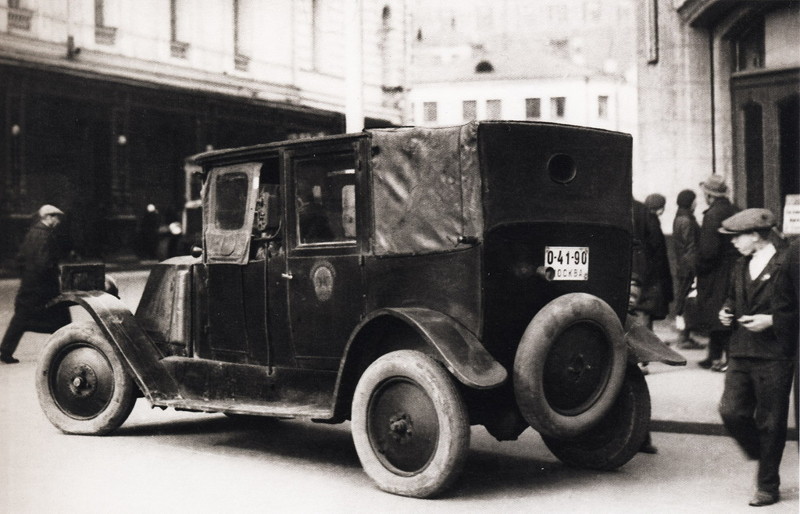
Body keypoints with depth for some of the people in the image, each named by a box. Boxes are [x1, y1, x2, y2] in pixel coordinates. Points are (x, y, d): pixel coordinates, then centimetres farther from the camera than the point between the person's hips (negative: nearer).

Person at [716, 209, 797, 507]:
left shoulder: (786, 264, -10)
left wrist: (771, 320, -18)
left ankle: (768, 487, 14)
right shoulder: (741, 266, 12)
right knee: (731, 411, -1)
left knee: (770, 423, 2)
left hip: (774, 357, -6)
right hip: (741, 353, 6)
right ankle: (759, 452, 26)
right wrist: (727, 313, 8)